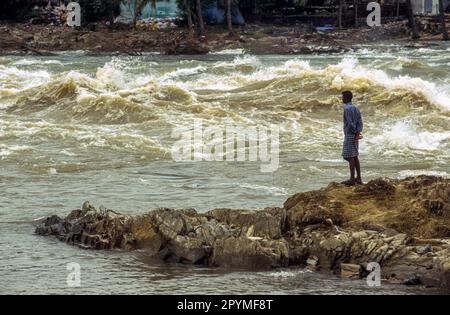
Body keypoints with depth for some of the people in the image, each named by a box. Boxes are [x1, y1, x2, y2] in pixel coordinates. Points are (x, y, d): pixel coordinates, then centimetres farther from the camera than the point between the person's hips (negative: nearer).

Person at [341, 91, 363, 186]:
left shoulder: (347, 109, -15)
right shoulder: (355, 108, 12)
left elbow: (350, 123, -21)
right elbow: (360, 122, 7)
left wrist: (355, 132, -9)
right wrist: (358, 132, -3)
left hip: (349, 135, -9)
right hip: (355, 136, 9)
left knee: (350, 157, -5)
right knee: (355, 157, 13)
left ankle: (352, 179, -5)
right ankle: (358, 178, 15)